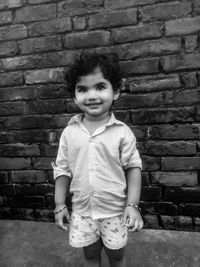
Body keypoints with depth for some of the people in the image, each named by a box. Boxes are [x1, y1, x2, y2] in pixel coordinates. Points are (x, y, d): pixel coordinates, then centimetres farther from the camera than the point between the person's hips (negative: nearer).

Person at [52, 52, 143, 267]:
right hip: (82, 209, 2)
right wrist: (59, 205, 1)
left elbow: (133, 167, -9)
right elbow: (62, 169, -1)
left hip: (115, 209, -1)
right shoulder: (69, 132, -7)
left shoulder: (122, 132, -14)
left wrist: (133, 204, -13)